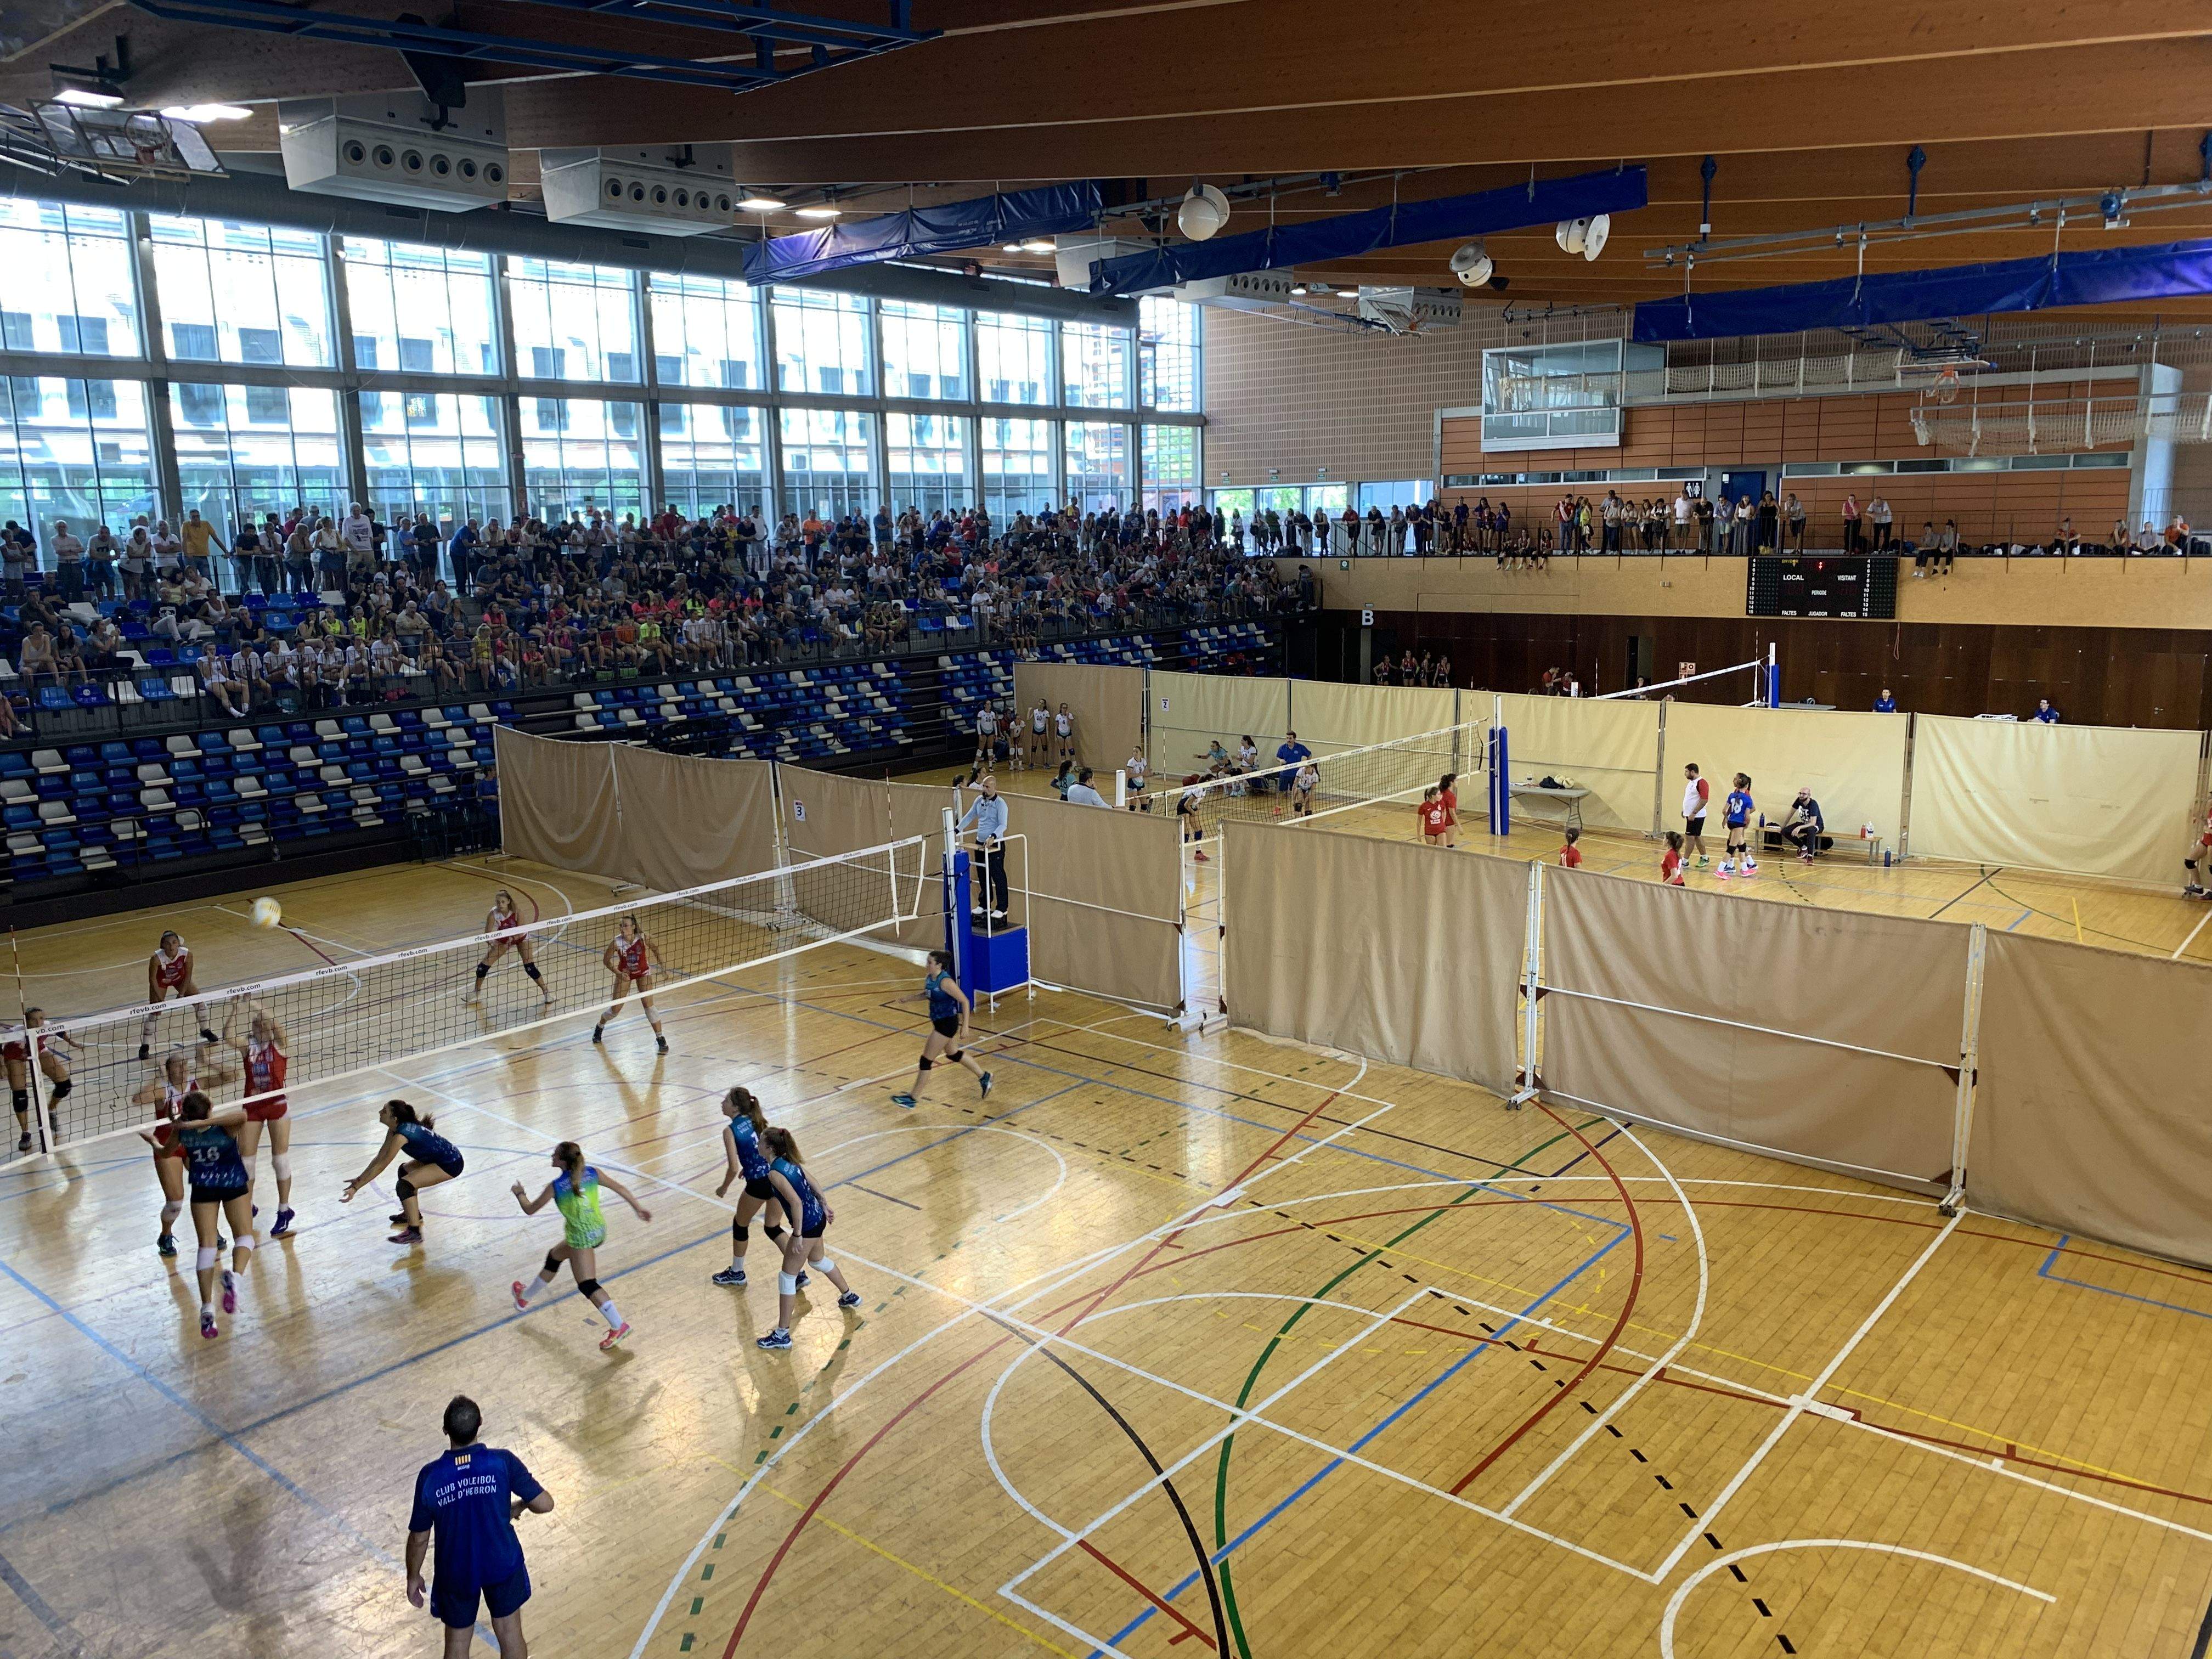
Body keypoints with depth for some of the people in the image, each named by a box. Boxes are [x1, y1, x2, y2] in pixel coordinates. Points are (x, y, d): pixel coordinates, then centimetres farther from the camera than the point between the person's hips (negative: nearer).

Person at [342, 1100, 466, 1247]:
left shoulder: (401, 1135, -22)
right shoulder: (394, 1129, 4)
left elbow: (380, 1167, -20)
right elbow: (379, 1158, 12)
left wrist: (356, 1188, -16)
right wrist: (359, 1179, 11)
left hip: (451, 1165, -10)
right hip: (439, 1158, 10)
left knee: (405, 1185, -18)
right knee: (405, 1170, 26)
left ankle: (414, 1232, -13)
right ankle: (414, 1213, 41)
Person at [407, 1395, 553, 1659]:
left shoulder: (430, 1476, -21)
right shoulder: (503, 1462, -22)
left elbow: (419, 1538, -9)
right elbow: (545, 1504, -17)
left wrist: (413, 1577, 8)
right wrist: (519, 1506, 6)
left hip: (456, 1573, 1)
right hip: (503, 1565, 0)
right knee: (510, 1635, 20)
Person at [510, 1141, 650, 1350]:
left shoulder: (555, 1187, -15)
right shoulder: (592, 1173, -2)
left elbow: (530, 1209, -1)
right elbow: (619, 1188, 5)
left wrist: (520, 1194, 19)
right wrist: (638, 1207, 16)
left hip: (581, 1237, -8)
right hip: (599, 1230, 8)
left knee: (587, 1285, -6)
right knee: (554, 1257, 28)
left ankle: (618, 1326, -14)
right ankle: (525, 1295, 49)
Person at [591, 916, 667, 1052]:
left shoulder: (642, 938, -24)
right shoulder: (617, 942, -25)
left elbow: (655, 948, -3)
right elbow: (606, 959, -11)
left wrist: (661, 962, -12)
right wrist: (618, 973, -22)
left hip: (643, 973, 0)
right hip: (625, 973, 0)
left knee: (648, 1005, -10)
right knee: (615, 1009, 5)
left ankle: (661, 1039, 0)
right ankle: (600, 1027, 38)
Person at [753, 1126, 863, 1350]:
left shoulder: (775, 1173, -23)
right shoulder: (790, 1161, 2)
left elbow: (796, 1202, -28)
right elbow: (812, 1184, 11)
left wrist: (798, 1235, -22)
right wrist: (825, 1206, 21)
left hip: (807, 1226, -9)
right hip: (818, 1218, 9)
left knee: (787, 1277, 3)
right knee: (818, 1260, 34)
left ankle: (782, 1335, 11)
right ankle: (850, 1296, 54)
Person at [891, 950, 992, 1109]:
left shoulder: (946, 982, -25)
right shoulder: (928, 978, 0)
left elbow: (964, 1001, -20)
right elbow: (926, 995, 20)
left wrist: (965, 1026, -20)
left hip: (948, 1024, -10)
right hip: (938, 1022, 10)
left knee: (926, 1060, -2)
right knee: (953, 1054, 25)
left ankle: (913, 1099, 9)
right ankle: (983, 1077, 41)